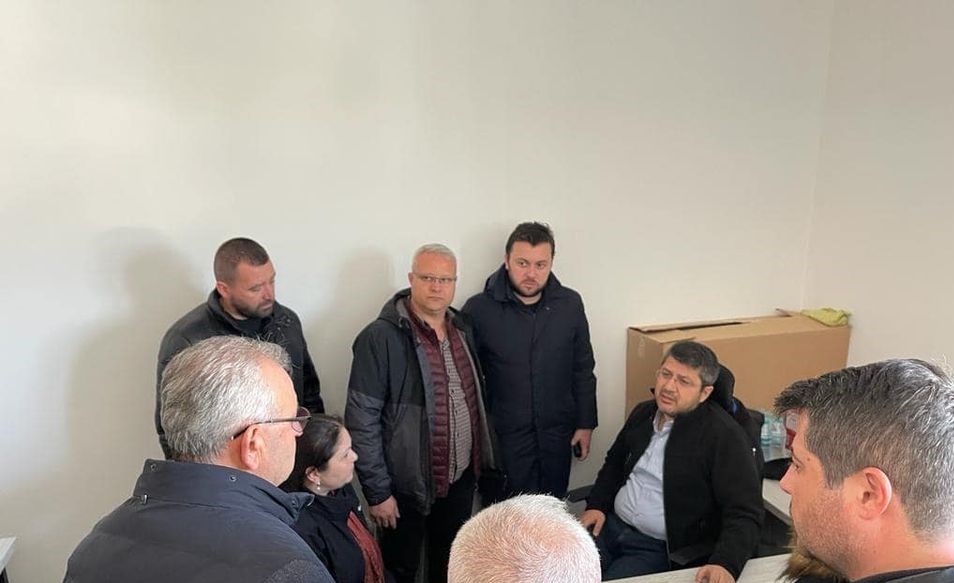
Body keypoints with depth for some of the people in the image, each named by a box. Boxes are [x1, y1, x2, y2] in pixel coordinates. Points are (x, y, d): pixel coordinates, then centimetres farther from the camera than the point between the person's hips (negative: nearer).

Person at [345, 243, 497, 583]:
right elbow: (362, 420, -18)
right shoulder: (381, 338, -18)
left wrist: (479, 458, 9)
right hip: (408, 485, -6)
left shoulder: (461, 329, 3)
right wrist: (377, 491, -16)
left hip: (461, 478, 6)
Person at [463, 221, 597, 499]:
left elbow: (583, 369, 6)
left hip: (557, 434, 3)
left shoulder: (570, 304, -3)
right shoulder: (479, 309, -13)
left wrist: (586, 423, 6)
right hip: (503, 437, -3)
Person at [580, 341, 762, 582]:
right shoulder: (643, 412, 7)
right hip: (610, 525, 5)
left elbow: (745, 514, -17)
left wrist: (725, 564, -33)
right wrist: (596, 505, 6)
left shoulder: (724, 436, -14)